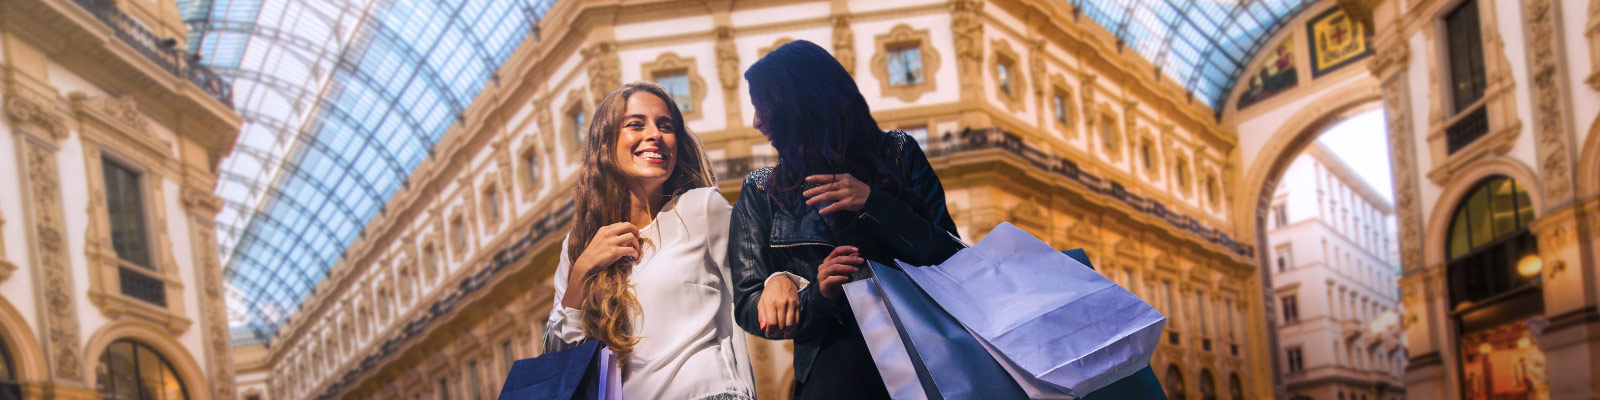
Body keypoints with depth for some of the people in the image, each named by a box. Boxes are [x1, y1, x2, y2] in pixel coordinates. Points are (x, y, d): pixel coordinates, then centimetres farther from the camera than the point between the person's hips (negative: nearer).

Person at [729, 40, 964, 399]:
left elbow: (950, 257, 2)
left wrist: (874, 203, -9)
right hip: (835, 367, 1)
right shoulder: (761, 192, 11)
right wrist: (817, 297, -11)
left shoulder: (897, 155, 10)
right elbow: (747, 308, 6)